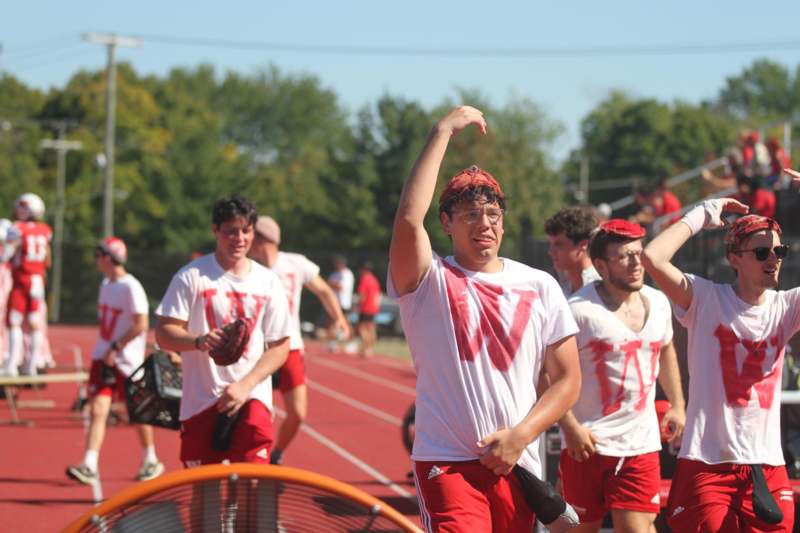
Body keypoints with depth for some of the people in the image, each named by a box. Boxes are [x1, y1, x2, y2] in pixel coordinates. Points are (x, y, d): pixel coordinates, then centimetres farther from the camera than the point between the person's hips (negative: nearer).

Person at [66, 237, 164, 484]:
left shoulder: (131, 288, -15)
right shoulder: (106, 284, 10)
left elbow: (141, 325, -20)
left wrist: (116, 348, -19)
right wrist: (104, 351, 15)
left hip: (128, 360, -7)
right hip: (103, 357, 7)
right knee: (98, 410, -6)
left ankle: (151, 461, 26)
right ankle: (89, 467, -12)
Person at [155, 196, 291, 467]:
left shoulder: (269, 282, 6)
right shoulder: (191, 276, -1)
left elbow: (280, 347, 6)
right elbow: (164, 334, -5)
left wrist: (244, 386, -9)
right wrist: (199, 340, -26)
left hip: (252, 398, 1)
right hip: (200, 401, -1)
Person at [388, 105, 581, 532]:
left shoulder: (540, 287, 10)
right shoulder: (429, 281, -1)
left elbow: (567, 379, 9)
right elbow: (408, 220, -21)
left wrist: (520, 436, -6)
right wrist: (442, 132, -15)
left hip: (517, 466, 4)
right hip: (447, 464, -4)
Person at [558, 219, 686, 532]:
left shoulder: (658, 303, 7)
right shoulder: (579, 310, -14)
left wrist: (677, 406, 23)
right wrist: (570, 427, -20)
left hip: (642, 445, 4)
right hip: (587, 444, -4)